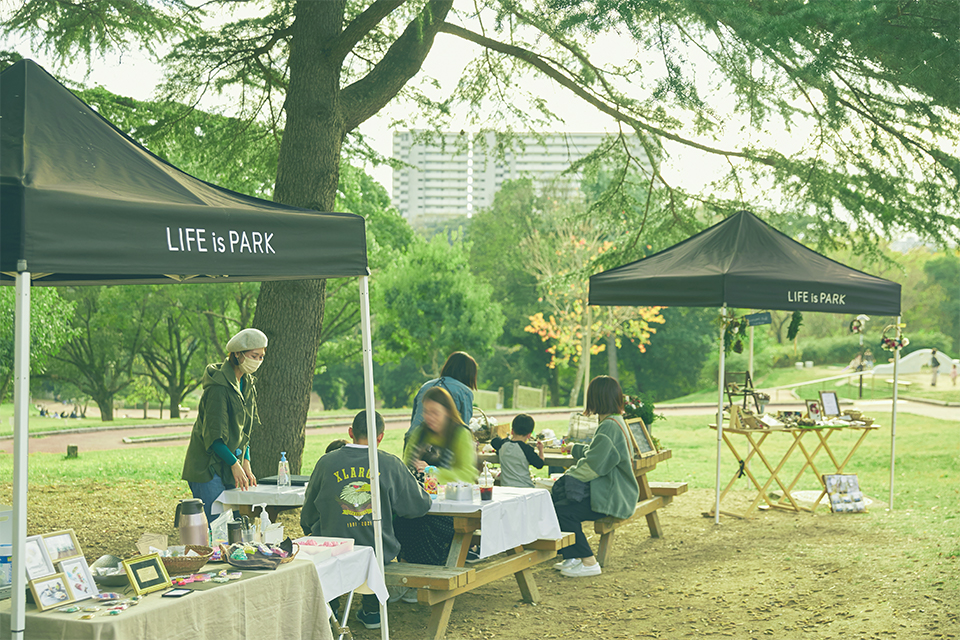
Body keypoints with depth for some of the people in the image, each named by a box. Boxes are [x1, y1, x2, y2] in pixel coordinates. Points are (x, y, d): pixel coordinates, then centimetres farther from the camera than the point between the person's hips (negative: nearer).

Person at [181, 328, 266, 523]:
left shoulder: (247, 383, 10)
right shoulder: (219, 386, -18)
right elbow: (213, 434, -19)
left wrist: (245, 464, 6)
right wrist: (235, 464, -20)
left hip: (228, 469, 8)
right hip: (207, 468, -8)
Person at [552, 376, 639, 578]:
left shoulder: (610, 427, -20)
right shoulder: (614, 421, 13)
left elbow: (594, 465, -24)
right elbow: (596, 453, 27)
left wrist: (567, 478, -11)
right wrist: (575, 448, 42)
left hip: (612, 499, -11)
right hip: (608, 491, 11)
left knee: (563, 511, -21)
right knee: (555, 499, 8)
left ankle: (589, 563, -10)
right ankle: (573, 557, 13)